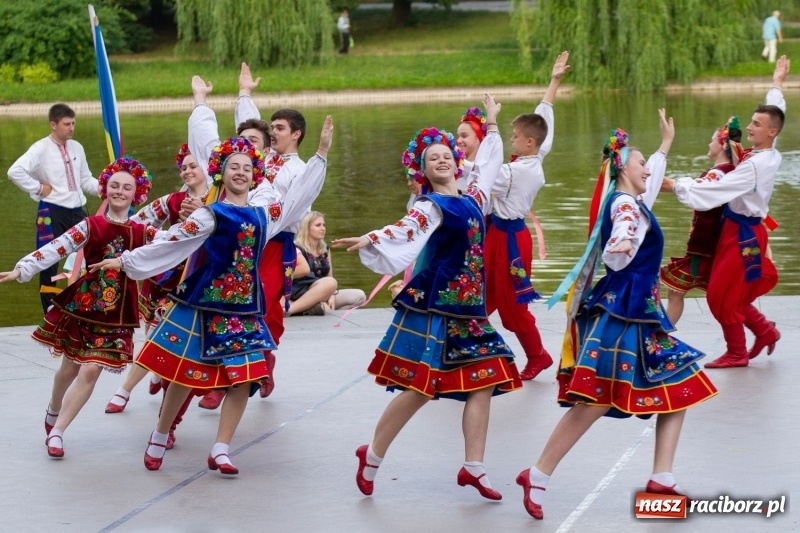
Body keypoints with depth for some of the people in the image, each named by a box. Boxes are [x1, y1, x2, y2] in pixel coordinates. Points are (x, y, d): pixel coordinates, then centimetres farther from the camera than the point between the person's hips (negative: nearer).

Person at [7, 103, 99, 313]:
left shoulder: (77, 148, 11)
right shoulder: (41, 149, -8)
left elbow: (86, 180, 15)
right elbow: (15, 172, -19)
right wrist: (38, 188, -14)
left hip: (77, 210, 6)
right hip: (52, 212, -6)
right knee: (49, 262, 0)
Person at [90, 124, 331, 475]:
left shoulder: (264, 213, 9)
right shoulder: (210, 215, -5)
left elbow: (300, 196, 20)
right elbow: (170, 243, -5)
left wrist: (321, 154, 19)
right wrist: (126, 261, -7)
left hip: (244, 309, 4)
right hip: (204, 305, -4)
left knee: (244, 377, -6)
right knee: (185, 374, 1)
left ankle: (220, 450, 0)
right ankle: (159, 438, 20)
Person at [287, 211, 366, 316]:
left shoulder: (324, 250, 16)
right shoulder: (297, 248, -7)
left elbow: (329, 276, 13)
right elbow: (305, 269, -27)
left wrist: (332, 295, -4)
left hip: (322, 294, 8)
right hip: (300, 294, -8)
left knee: (360, 296, -5)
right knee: (330, 283, -36)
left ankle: (316, 308, -24)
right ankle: (288, 309, -39)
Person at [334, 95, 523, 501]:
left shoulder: (472, 199, 13)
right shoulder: (430, 207, -7)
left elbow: (488, 164, 31)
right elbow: (404, 230, -25)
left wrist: (492, 125, 41)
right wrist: (369, 239, -43)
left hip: (468, 308, 7)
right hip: (433, 307, -7)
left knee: (484, 381, 0)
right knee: (421, 387, -8)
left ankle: (473, 467, 5)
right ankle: (372, 456, 8)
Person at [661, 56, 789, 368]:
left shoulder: (754, 166, -25)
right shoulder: (771, 155, 1)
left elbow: (717, 189, -28)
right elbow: (774, 114, 18)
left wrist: (676, 186, -25)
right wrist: (777, 84, 34)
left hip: (742, 234, -9)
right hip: (745, 230, 9)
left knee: (722, 295, 2)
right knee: (733, 293, 17)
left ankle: (737, 352, 14)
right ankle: (765, 331, 29)